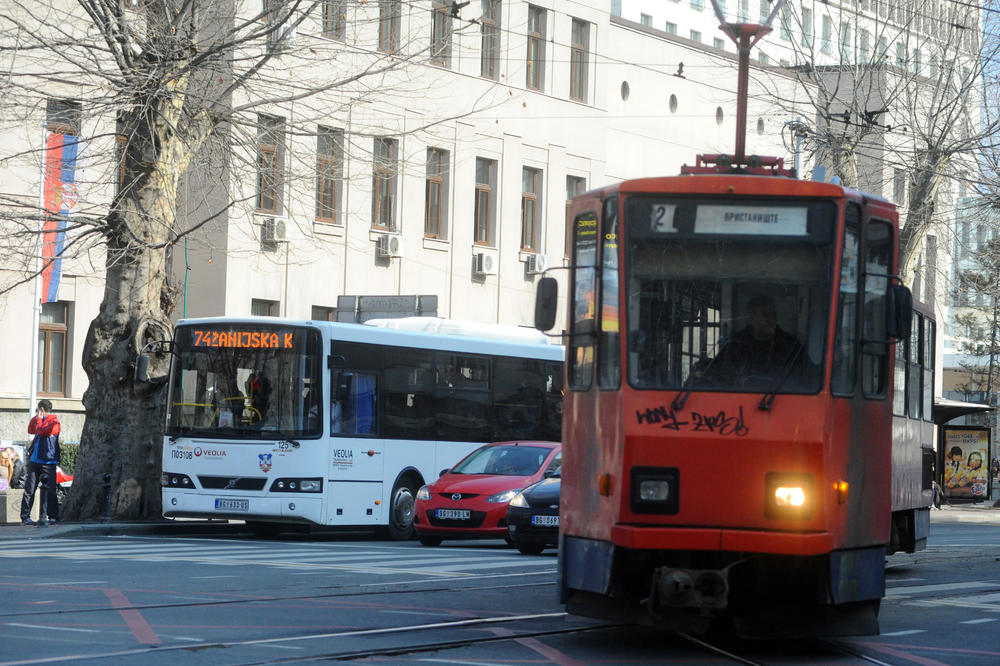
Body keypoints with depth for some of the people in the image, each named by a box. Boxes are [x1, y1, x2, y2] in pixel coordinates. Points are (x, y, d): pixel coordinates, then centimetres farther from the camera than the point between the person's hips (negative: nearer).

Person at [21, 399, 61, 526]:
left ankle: (53, 516, 0)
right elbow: (31, 430, 24)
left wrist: (39, 418, -2)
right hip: (35, 460, 7)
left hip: (48, 461, -7)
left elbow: (41, 430, -17)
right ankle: (25, 517, 4)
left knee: (50, 490, -6)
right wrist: (36, 417, 15)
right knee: (29, 490, 3)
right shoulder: (40, 420, 19)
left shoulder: (54, 421, -7)